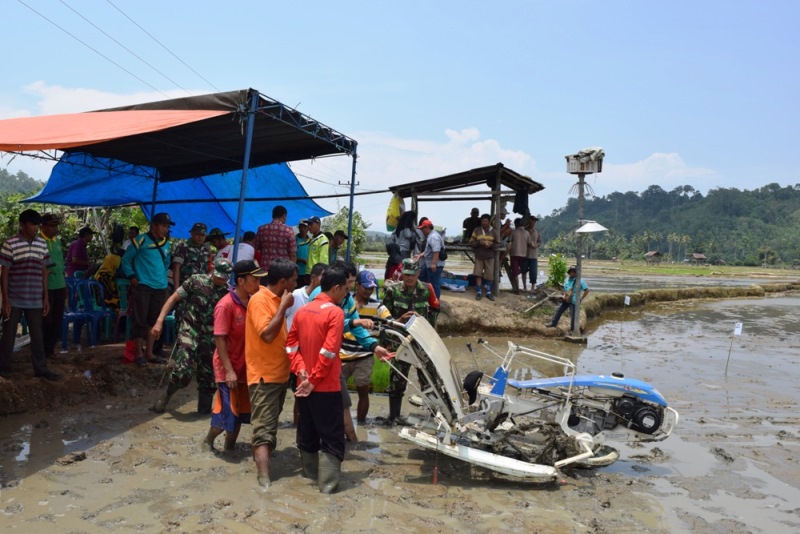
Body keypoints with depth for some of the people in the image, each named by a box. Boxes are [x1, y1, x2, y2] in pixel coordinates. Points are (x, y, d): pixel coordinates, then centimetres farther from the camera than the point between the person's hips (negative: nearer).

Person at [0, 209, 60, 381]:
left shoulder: (42, 244, 5)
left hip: (35, 300, 4)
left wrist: (46, 297, 8)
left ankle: (40, 368, 17)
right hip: (14, 300, -4)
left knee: (37, 335, 9)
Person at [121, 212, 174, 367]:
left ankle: (149, 353, 19)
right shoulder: (141, 240, -6)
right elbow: (126, 259, -2)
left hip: (160, 288, 6)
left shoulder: (166, 244, 12)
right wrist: (132, 277, -9)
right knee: (140, 321, -2)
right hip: (142, 286, -6)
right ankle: (139, 354, 7)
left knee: (154, 320, 10)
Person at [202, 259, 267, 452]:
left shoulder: (252, 302, 2)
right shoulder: (225, 305, -19)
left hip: (245, 366, 7)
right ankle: (208, 441, 25)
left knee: (241, 410, 14)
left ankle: (230, 446, 30)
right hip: (229, 368, -6)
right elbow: (219, 339, -18)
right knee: (228, 412, -1)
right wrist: (229, 370, -21)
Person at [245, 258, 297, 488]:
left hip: (280, 372, 9)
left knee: (271, 424, 21)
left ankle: (264, 458, 36)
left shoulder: (278, 299, 11)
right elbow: (267, 334, -27)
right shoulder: (259, 300, -17)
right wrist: (283, 307, -22)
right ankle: (264, 479, -13)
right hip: (264, 375, -9)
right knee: (264, 429, -11)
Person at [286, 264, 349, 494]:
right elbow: (328, 352, -20)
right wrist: (314, 380, -14)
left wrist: (301, 370, -3)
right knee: (332, 437, 3)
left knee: (307, 433, 18)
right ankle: (327, 483, 4)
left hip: (303, 385, 7)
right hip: (326, 387, -7)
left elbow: (291, 344, 6)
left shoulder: (302, 311, 7)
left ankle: (310, 474, 32)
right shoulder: (335, 312, -15)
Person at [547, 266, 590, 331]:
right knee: (559, 311, 11)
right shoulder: (568, 280, 8)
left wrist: (581, 299, -14)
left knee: (573, 316, 0)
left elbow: (587, 290, -15)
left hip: (574, 301, -7)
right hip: (566, 300, 7)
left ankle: (572, 330, 14)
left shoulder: (580, 281, -13)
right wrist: (564, 296, 10)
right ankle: (553, 323, 26)